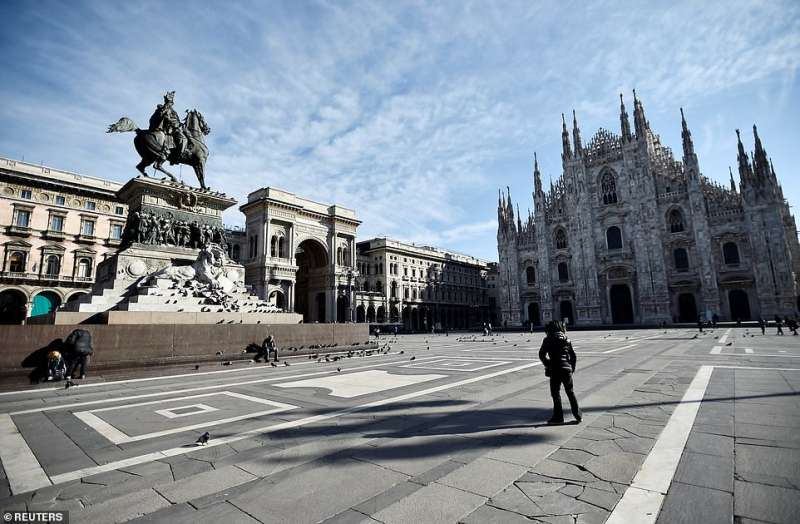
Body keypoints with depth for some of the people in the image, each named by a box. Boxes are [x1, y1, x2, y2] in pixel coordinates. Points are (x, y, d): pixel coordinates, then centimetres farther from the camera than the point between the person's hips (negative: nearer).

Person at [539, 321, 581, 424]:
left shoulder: (548, 339, -3)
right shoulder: (567, 339, 12)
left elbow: (542, 354, -10)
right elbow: (573, 356, 13)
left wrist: (547, 365, 2)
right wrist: (572, 368, 18)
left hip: (555, 370, -5)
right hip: (567, 369, 5)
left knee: (555, 393, 5)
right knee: (570, 392, 17)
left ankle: (558, 417, 8)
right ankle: (578, 416, 19)